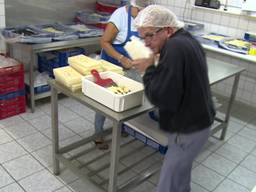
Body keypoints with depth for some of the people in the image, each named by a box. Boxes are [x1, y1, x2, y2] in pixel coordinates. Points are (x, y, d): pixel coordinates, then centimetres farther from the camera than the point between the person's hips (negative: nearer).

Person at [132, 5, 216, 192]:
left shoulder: (174, 48, -26)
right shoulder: (187, 40, 7)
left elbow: (161, 97, -28)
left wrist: (149, 69, -15)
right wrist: (154, 68, 2)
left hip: (188, 129, -10)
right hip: (196, 122, 10)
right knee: (180, 174, 27)